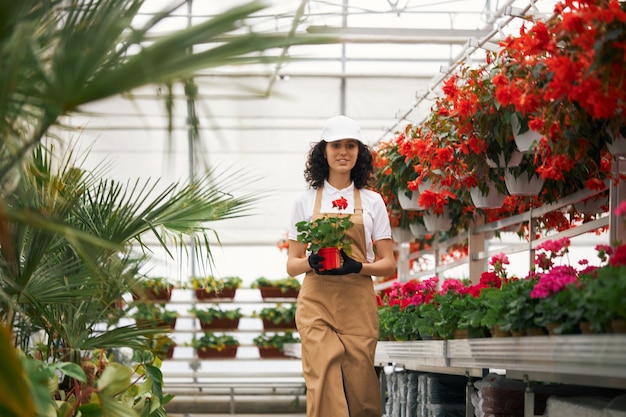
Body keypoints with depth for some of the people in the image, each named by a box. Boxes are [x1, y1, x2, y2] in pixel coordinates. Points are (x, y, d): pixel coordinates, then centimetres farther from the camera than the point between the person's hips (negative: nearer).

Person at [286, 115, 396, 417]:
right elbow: (292, 265, 9)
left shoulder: (372, 202, 9)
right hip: (316, 304, -1)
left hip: (358, 305, 1)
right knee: (324, 385, -13)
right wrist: (310, 263, -13)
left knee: (359, 390, -2)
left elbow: (388, 265, 7)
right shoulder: (306, 201, 9)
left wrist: (356, 267, -13)